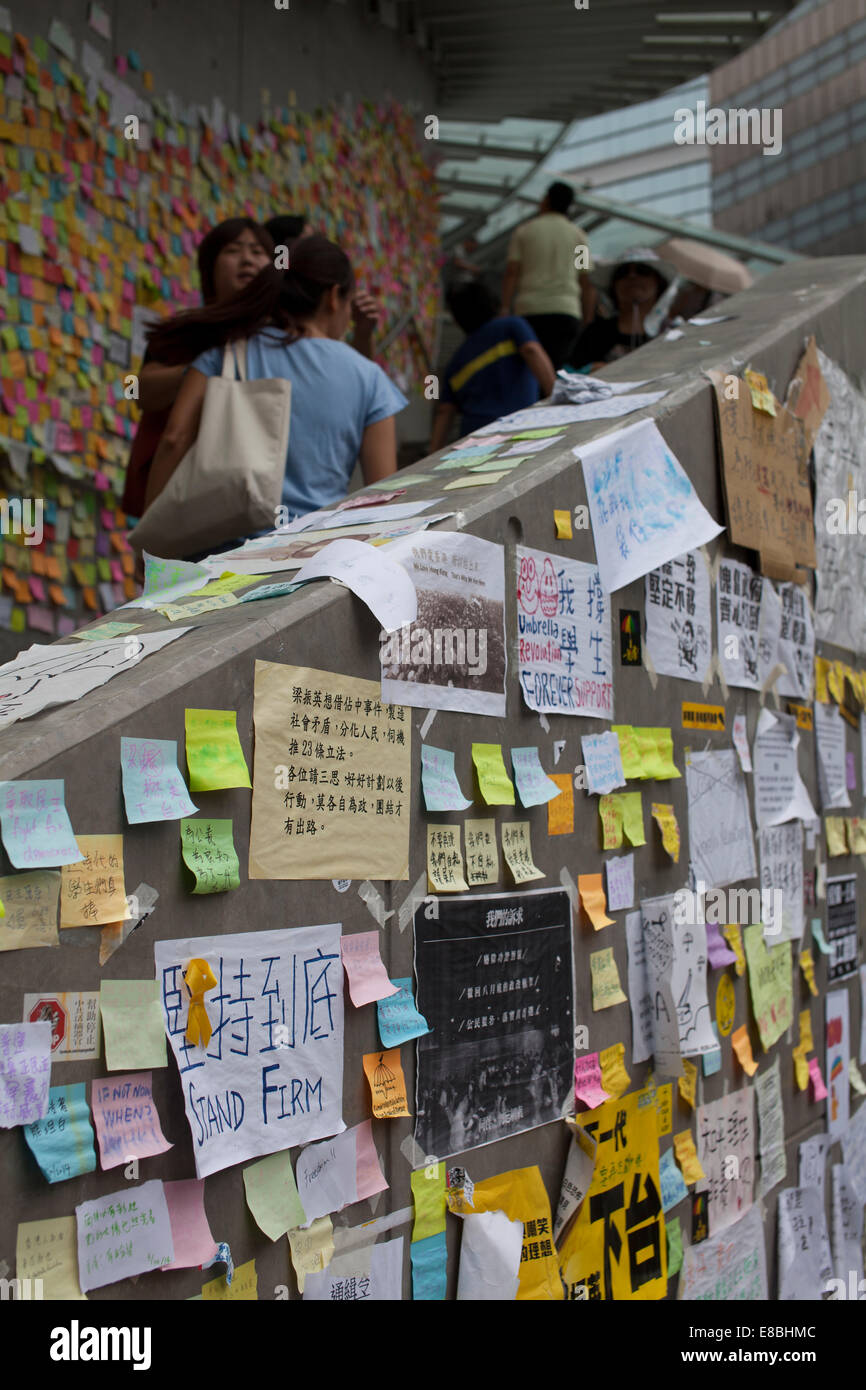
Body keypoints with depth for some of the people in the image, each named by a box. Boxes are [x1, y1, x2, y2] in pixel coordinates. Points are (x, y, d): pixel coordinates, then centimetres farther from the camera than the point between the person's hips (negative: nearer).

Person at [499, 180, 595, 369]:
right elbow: (587, 283, 8)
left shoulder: (523, 231, 11)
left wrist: (504, 310, -1)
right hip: (566, 311, 0)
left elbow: (511, 274, 1)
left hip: (529, 311, 0)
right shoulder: (578, 234, 13)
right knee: (554, 366, -9)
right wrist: (590, 322, 11)